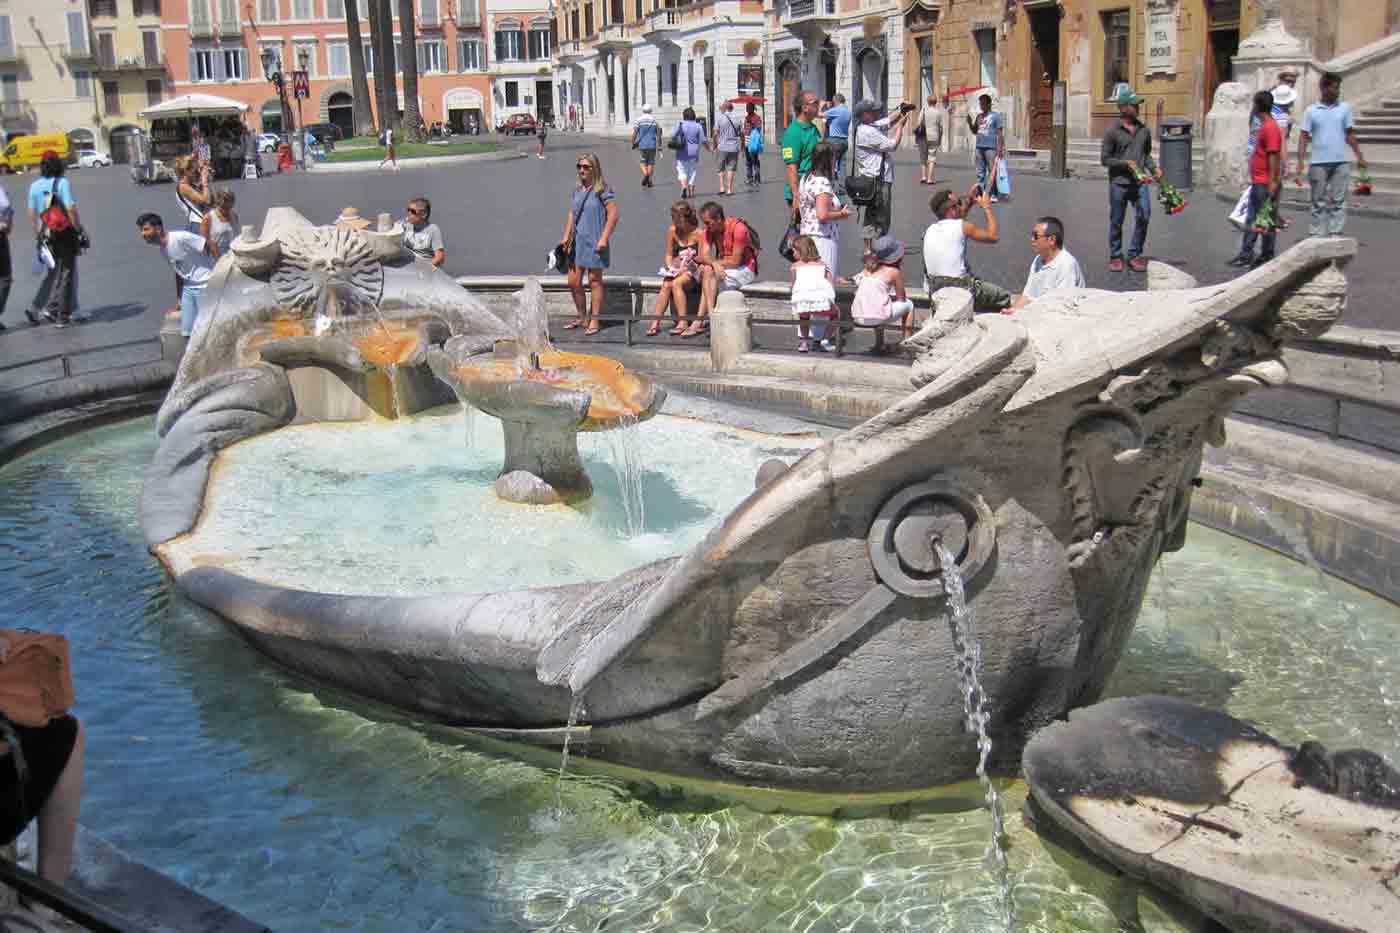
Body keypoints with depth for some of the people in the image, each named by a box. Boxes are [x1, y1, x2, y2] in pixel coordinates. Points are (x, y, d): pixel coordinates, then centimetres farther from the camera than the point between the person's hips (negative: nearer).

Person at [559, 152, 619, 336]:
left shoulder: (602, 190, -9)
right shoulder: (578, 190, 11)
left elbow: (613, 214, -14)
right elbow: (571, 214, 15)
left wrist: (604, 238, -18)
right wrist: (566, 236, 5)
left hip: (594, 243, -7)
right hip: (577, 242, 7)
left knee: (594, 280, 2)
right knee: (573, 282, 9)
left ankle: (594, 321, 11)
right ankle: (581, 317, 25)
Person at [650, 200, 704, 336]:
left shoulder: (698, 233, -12)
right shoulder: (672, 231, 0)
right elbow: (669, 255, 9)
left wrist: (686, 268, -21)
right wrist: (670, 268, -9)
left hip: (693, 271, -4)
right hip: (676, 269, 4)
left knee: (676, 283, -31)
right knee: (666, 285, -26)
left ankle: (682, 323, -29)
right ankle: (656, 322, -27)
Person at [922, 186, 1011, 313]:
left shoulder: (930, 230, 7)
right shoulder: (963, 226, -12)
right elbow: (993, 236, 0)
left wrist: (969, 202, 24)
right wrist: (987, 207, 9)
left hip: (935, 291, 7)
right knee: (1003, 296, 9)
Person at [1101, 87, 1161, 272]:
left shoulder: (1144, 130, 10)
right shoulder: (1113, 131, -4)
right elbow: (1104, 158, -3)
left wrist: (1154, 168, 3)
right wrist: (1125, 163, -14)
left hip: (1140, 182, 3)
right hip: (1119, 183, -3)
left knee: (1144, 216, -8)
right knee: (1116, 222, 5)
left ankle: (1135, 255, 5)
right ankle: (1115, 256, 20)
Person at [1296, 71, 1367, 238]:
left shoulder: (1345, 108, 8)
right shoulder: (1311, 111, 3)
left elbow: (1350, 135, 11)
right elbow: (1303, 137, 2)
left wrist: (1359, 156, 6)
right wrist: (1301, 161, -7)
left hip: (1341, 162, 1)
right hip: (1318, 163, -1)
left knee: (1338, 201, -1)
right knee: (1319, 201, 5)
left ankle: (1335, 234, 0)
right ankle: (1316, 235, 9)